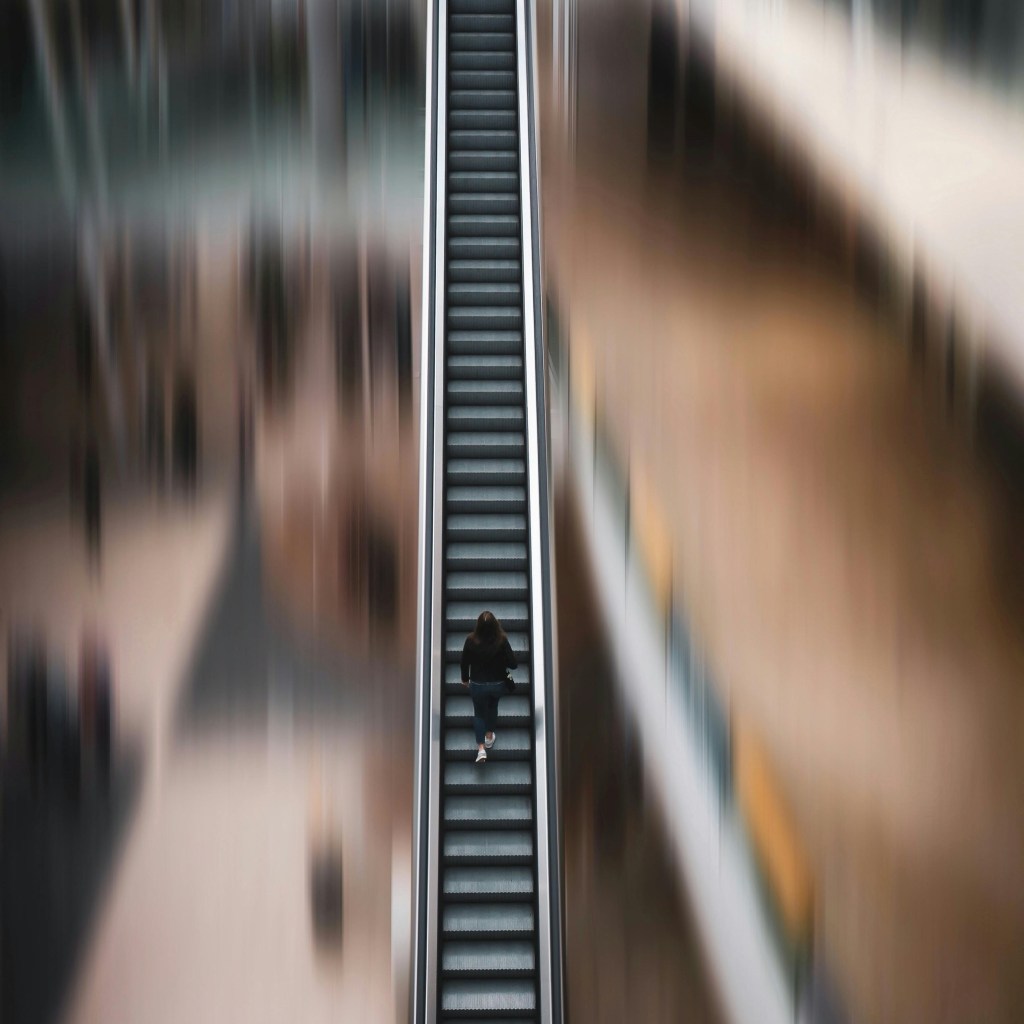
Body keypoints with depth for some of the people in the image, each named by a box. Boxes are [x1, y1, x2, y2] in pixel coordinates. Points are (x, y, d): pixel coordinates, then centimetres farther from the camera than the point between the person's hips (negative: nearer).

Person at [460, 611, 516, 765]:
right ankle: (489, 736, 44)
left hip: (477, 685, -1)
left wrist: (465, 679, 12)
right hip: (498, 684, 1)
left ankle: (481, 748, 10)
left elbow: (465, 663, -6)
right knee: (492, 707, 30)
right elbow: (512, 664, -18)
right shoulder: (502, 640, -21)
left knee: (479, 713, 20)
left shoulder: (471, 640, -19)